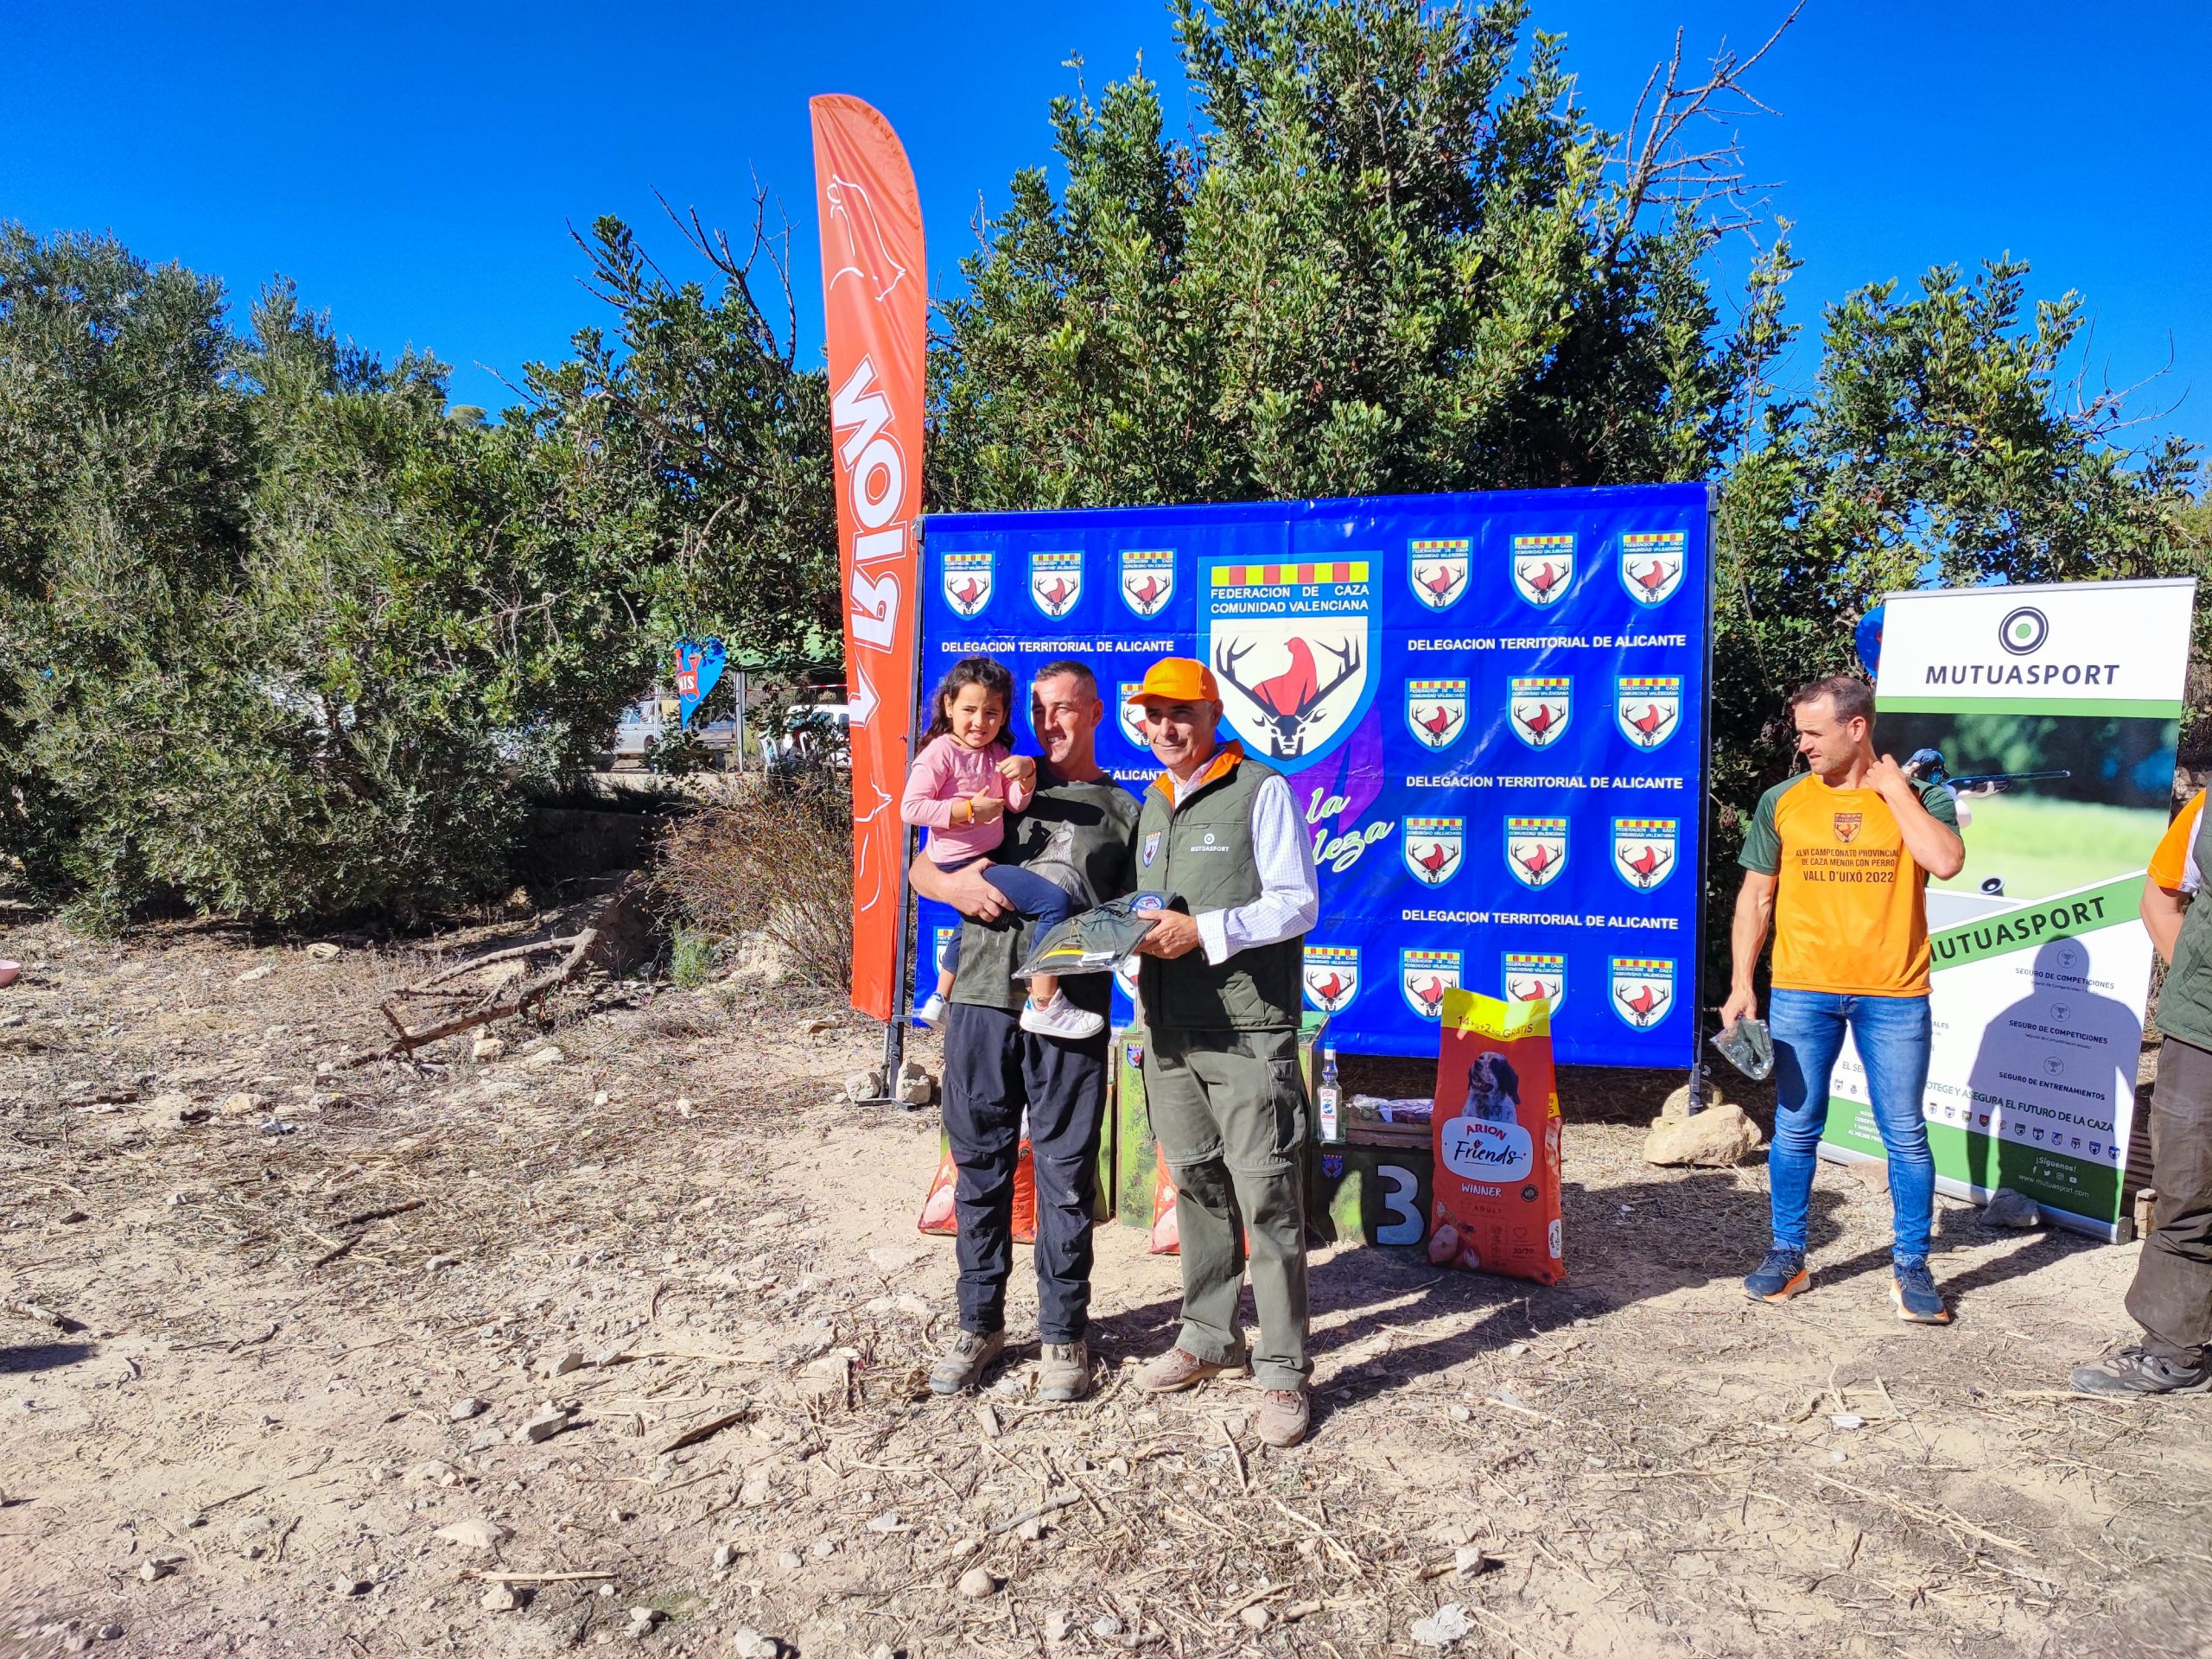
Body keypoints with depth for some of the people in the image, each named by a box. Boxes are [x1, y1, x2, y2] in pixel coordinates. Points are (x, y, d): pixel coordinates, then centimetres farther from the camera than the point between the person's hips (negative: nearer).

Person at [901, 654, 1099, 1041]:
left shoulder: (997, 754, 9)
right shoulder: (941, 752, -12)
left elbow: (1016, 804, 1)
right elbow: (910, 807, -19)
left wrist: (1026, 773, -18)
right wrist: (968, 810, -24)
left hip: (985, 861, 10)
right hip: (962, 865, -10)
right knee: (1055, 900, -22)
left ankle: (939, 1002, 55)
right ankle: (1045, 1005, -21)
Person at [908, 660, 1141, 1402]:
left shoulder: (1123, 809, 9)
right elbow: (921, 869, 13)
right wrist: (955, 885, -9)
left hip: (1071, 1013, -2)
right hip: (982, 999, 2)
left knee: (1065, 1173, 3)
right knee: (980, 1163, 9)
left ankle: (1062, 1333, 18)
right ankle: (979, 1322, 23)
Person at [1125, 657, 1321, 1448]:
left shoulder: (1261, 791, -5)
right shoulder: (1152, 804, 16)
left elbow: (1298, 904, -10)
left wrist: (1203, 931, -19)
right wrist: (1140, 939, 1)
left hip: (1248, 1032, -6)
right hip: (1169, 1032, 7)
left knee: (1267, 1196, -4)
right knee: (1196, 1186, 14)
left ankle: (1284, 1373, 6)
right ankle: (1209, 1338, 28)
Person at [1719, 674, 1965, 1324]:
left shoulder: (1919, 794, 0)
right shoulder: (1783, 801, 4)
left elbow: (1946, 861, -19)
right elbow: (1755, 897, 7)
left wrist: (1894, 788, -11)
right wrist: (1742, 985, 1)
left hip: (1894, 994, -1)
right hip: (1801, 991, 1)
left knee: (1905, 1133, 6)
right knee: (1795, 1129, 7)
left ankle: (1911, 1266, 20)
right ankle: (1787, 1256, 21)